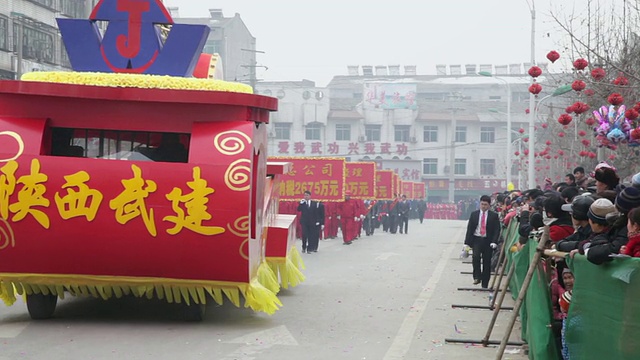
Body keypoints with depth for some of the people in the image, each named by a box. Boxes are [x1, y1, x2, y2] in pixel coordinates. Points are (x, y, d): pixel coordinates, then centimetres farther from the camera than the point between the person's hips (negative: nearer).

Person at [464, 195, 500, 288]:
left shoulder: (494, 216, 1)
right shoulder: (474, 214, 6)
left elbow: (497, 230, -1)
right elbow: (469, 228, 5)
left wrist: (494, 242, -15)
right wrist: (467, 242, -1)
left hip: (488, 241, 0)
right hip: (476, 239, 0)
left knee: (487, 262, 3)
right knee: (476, 256, -24)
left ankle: (485, 284, 10)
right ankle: (477, 277, -13)